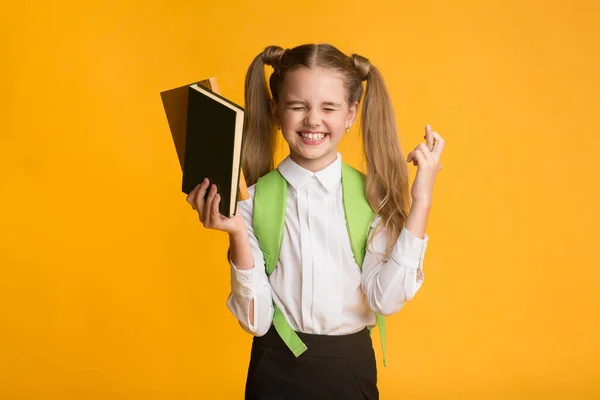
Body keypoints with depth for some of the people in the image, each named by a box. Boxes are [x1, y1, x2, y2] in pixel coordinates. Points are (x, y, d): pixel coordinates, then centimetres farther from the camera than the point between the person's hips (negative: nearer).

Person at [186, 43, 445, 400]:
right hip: (277, 371, -1)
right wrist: (238, 235, -24)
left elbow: (386, 300, -17)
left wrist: (421, 201, -17)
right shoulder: (254, 200, -9)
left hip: (351, 369, 1)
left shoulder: (371, 197, -7)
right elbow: (256, 320, -11)